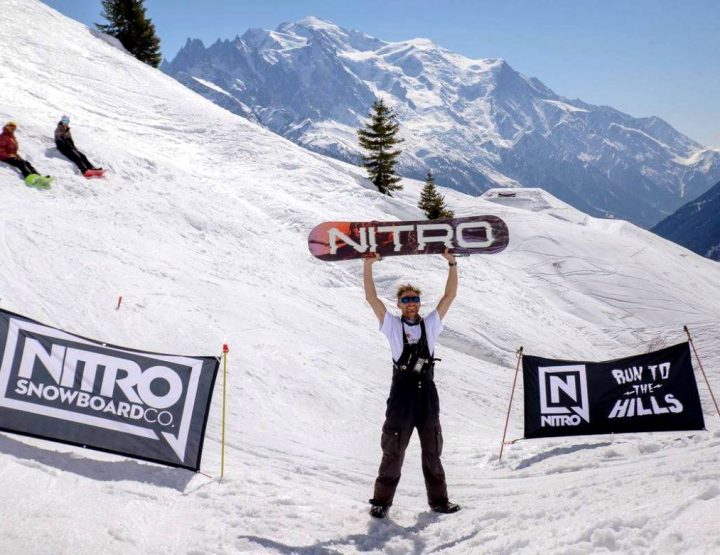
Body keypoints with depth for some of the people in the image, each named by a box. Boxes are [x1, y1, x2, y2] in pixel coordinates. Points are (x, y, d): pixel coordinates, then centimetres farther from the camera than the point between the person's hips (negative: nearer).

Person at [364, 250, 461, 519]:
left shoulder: (430, 325, 9)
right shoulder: (392, 325, 3)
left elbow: (450, 295, 6)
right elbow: (371, 297, -5)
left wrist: (452, 264, -2)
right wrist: (368, 266, -14)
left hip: (427, 395, 3)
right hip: (401, 395, -3)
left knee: (432, 451, 13)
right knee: (393, 452, 3)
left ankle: (438, 500, 22)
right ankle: (381, 500, 13)